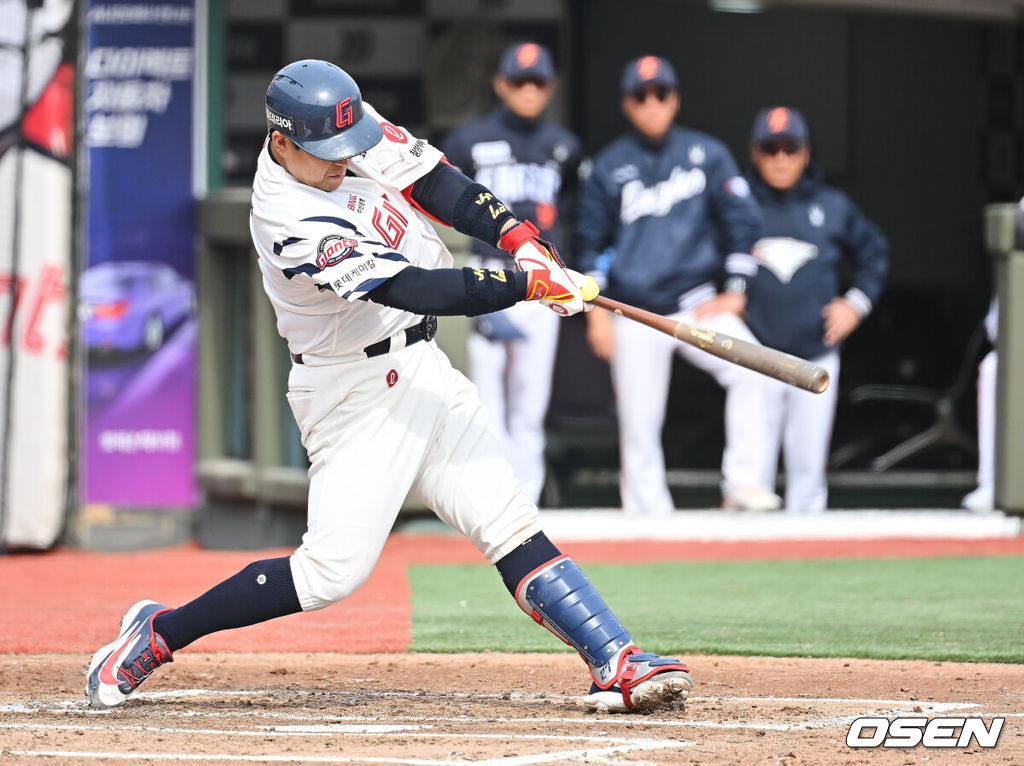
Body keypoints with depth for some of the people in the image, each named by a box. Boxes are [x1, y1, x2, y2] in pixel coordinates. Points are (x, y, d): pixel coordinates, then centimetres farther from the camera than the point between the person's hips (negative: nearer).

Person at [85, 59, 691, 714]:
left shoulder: (353, 126, -3)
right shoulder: (290, 224, -27)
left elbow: (428, 178, 5)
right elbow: (408, 289, -30)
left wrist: (519, 237, -9)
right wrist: (528, 285, -27)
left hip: (422, 366, 8)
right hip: (355, 392, -8)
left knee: (511, 526, 0)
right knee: (336, 568, -13)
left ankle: (616, 664, -5)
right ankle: (158, 634, 2)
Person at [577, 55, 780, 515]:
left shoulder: (706, 154, 5)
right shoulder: (609, 166, 4)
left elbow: (741, 221, 5)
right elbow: (592, 243, 8)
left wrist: (735, 291, -3)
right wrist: (597, 312, 1)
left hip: (697, 304, 0)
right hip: (634, 315, 0)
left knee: (749, 366, -25)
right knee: (638, 425, -2)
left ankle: (742, 481, -21)